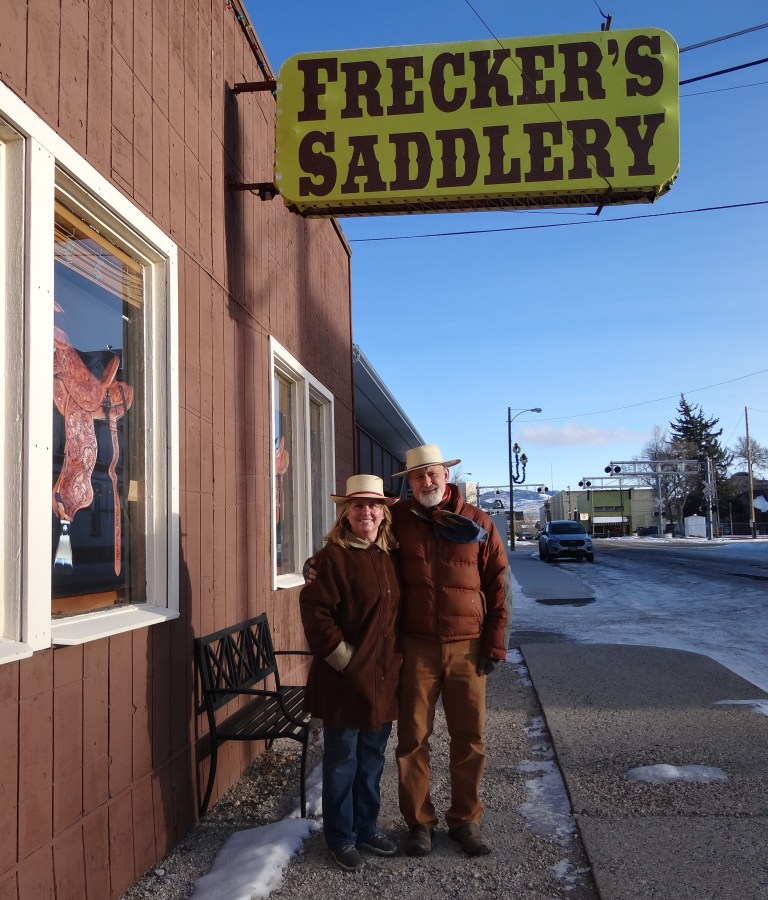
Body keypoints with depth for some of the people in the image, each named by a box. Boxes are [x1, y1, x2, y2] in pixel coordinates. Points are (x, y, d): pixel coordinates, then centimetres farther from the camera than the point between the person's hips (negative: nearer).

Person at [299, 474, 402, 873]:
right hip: (345, 680, -7)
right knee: (342, 762, 8)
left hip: (383, 678, 7)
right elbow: (315, 612, -19)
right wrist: (344, 658, -17)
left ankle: (366, 828, 34)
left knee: (372, 758, 18)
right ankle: (340, 837, 24)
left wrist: (395, 657, 12)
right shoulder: (332, 556, -13)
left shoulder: (387, 557, 9)